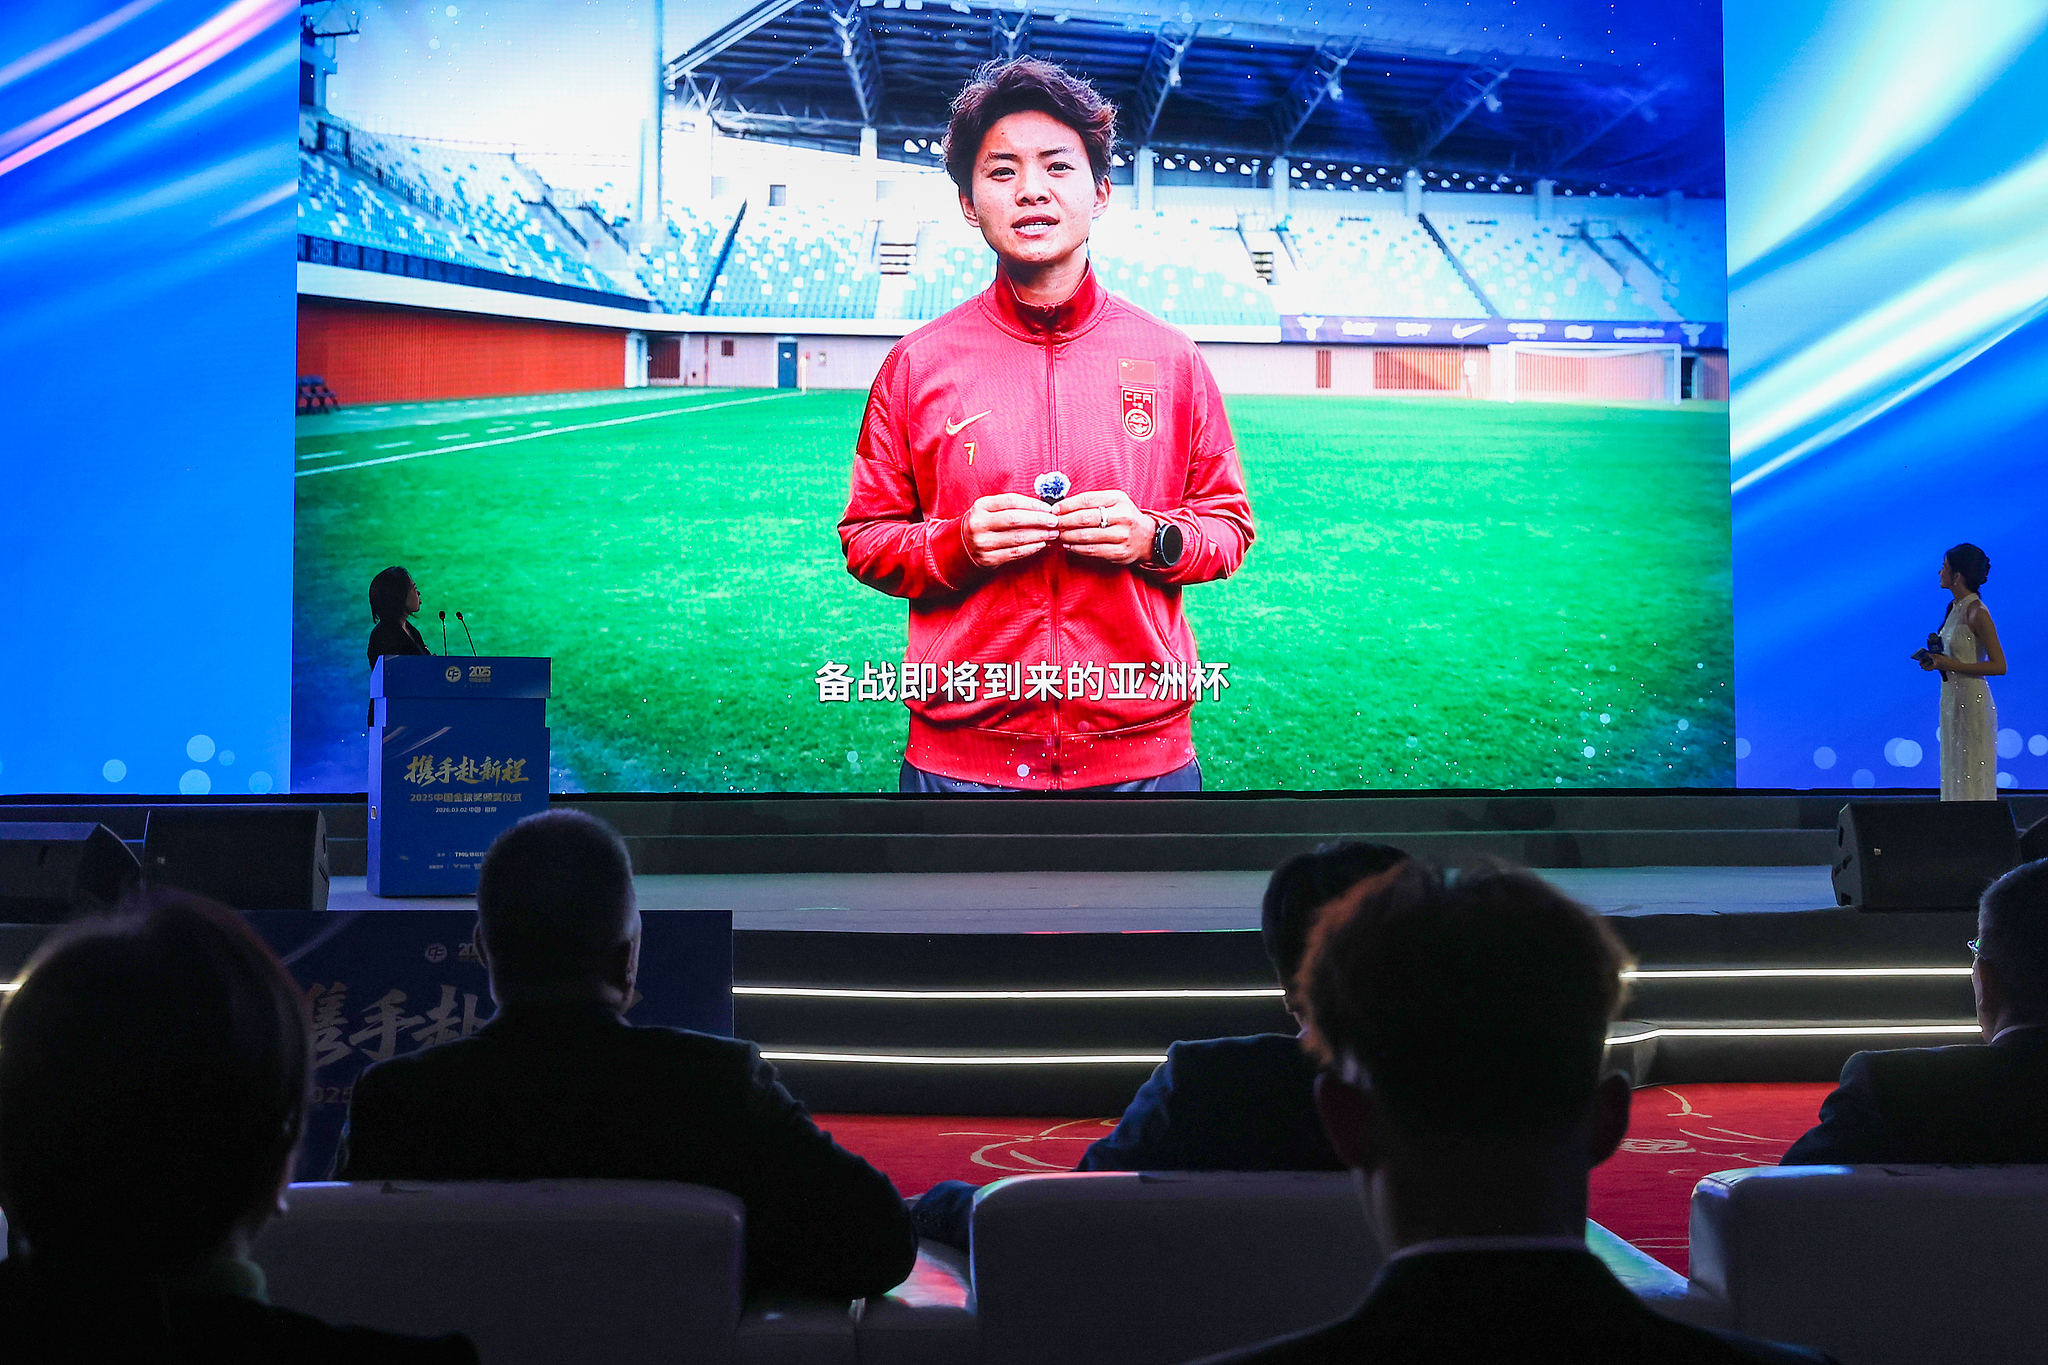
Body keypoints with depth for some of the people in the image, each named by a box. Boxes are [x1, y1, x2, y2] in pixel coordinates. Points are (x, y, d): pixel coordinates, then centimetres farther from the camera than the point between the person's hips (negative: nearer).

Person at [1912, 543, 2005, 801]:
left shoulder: (1977, 613, -15)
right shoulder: (1955, 607, 11)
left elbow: (1999, 666, -17)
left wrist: (1952, 665, -20)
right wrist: (1937, 660, 4)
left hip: (1972, 701, -9)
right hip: (1952, 699, 9)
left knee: (1971, 775, -5)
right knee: (1955, 773, 11)